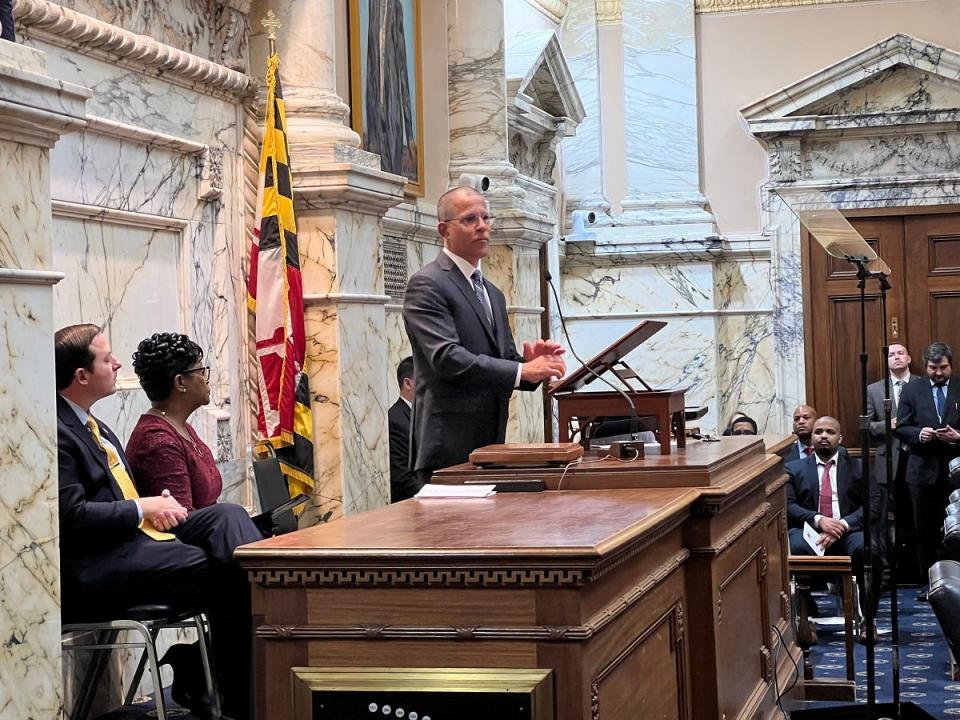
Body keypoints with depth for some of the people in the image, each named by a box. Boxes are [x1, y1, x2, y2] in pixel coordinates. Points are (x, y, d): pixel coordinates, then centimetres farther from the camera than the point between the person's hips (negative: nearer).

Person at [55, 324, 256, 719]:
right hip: (95, 570, -10)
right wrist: (142, 508, -12)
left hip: (133, 537, 10)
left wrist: (157, 501, 5)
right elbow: (72, 516, -21)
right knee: (225, 576, -18)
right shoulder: (58, 433, -14)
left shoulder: (91, 426, 18)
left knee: (228, 515, -5)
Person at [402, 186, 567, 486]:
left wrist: (531, 362, -3)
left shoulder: (493, 293, 21)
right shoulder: (427, 285, -8)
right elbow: (446, 358, -19)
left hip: (490, 443, 8)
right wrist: (522, 370, -23)